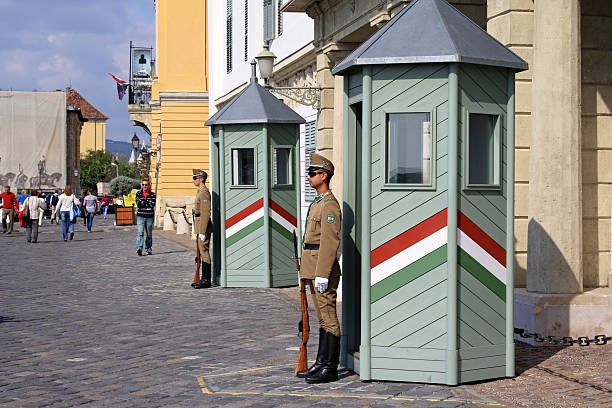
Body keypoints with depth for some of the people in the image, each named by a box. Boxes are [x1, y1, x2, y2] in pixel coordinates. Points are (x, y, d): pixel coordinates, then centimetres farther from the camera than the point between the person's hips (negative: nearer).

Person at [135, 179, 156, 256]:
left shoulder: (153, 195, 3)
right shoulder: (138, 193, 5)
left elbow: (152, 205, -10)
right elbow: (138, 204, -6)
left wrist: (142, 202, -8)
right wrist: (148, 203, -9)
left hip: (149, 217, 1)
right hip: (140, 216, -1)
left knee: (149, 234, 10)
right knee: (140, 233, -14)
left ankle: (148, 249, 22)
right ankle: (139, 249, -24)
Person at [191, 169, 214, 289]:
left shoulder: (204, 193, -16)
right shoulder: (201, 192, 18)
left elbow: (206, 213, -21)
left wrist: (202, 232, -23)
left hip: (203, 227, -11)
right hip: (200, 227, 11)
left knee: (204, 252, -8)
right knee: (202, 252, 12)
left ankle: (206, 280, -6)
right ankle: (204, 279, 16)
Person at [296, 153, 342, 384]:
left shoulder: (329, 204, -14)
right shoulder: (317, 202, 18)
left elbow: (330, 242, -20)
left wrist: (322, 275, -23)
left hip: (323, 271, -10)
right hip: (313, 270, 10)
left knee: (329, 319, -5)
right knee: (323, 319, 14)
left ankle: (330, 368, -2)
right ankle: (321, 363, 20)